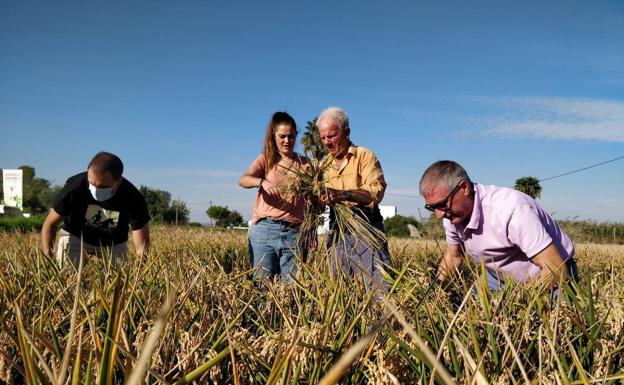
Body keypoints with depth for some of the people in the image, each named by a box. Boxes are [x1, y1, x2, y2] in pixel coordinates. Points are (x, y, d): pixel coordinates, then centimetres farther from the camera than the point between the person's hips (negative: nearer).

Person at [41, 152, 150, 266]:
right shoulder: (75, 187, -29)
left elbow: (142, 247, -27)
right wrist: (47, 261, -25)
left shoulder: (133, 199, -31)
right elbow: (50, 224, -15)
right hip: (76, 237, 0)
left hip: (114, 243, 0)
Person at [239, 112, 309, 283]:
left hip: (294, 232, 1)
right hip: (264, 230, 0)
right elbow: (243, 180, -12)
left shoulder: (305, 164, 10)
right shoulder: (265, 159, 8)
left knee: (292, 285, -2)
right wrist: (263, 182, -30)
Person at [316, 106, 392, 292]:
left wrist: (344, 194, -30)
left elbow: (376, 190, -16)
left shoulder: (365, 156, -1)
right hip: (337, 231, 5)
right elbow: (320, 202, 16)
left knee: (378, 284, -10)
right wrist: (317, 197, -8)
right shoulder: (325, 164, 15)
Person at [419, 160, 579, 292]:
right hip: (501, 277, 6)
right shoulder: (452, 215, -13)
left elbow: (556, 270, -33)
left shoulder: (510, 209, -35)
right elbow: (453, 255, 7)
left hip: (550, 280, -6)